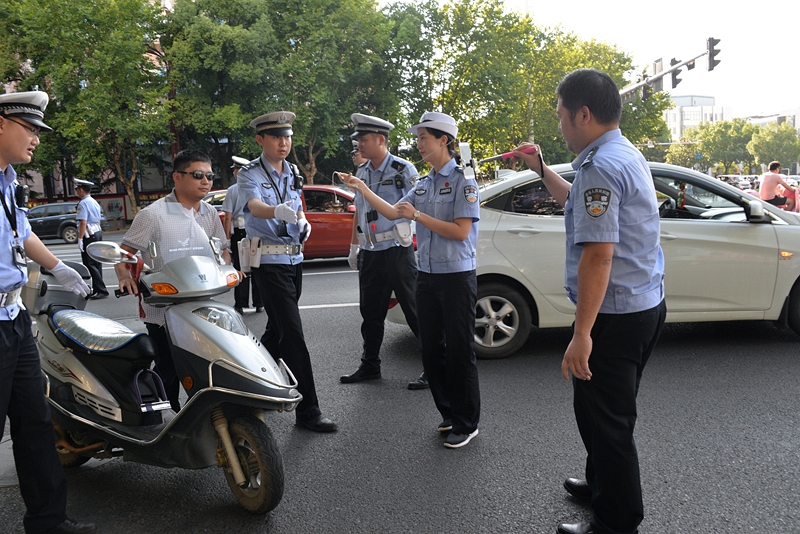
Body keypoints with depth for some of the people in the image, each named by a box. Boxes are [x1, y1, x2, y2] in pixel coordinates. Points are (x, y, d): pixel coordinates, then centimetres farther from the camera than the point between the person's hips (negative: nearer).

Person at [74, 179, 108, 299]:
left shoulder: (83, 203, -13)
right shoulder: (95, 202, 16)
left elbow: (83, 222, -20)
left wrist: (80, 239, -19)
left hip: (89, 236, -9)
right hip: (98, 233, 10)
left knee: (89, 264, -7)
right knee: (96, 263, 11)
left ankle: (101, 290, -10)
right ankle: (97, 290, 15)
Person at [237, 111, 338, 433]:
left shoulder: (293, 173, 13)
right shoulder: (250, 175, -9)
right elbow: (255, 206, -30)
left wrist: (303, 223, 2)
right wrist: (277, 211, -52)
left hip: (294, 258, 8)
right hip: (268, 260, -7)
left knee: (277, 328, 17)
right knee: (292, 335, -11)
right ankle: (307, 410, -7)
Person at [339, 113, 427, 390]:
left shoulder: (403, 170, -7)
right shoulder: (362, 172, 13)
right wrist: (354, 247, 18)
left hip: (397, 251, -6)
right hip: (370, 253, 7)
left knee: (415, 309, -2)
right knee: (370, 312, 13)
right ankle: (369, 366, 27)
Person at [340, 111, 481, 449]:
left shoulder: (462, 181, -9)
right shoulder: (423, 185, 14)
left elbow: (461, 231, -17)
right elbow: (391, 212, 15)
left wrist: (417, 215, -15)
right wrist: (362, 189, 7)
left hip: (456, 276, -8)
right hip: (427, 275, 8)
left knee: (459, 351, -2)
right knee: (431, 349, 11)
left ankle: (467, 423, 11)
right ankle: (448, 414, 26)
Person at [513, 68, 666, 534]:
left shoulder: (601, 166, -20)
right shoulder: (627, 154, 13)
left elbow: (598, 255, -27)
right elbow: (581, 204, 30)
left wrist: (582, 334, -26)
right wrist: (542, 170, 25)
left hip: (615, 315, -11)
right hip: (646, 305, 11)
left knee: (603, 418, 2)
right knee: (611, 411, 24)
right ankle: (602, 485, 42)